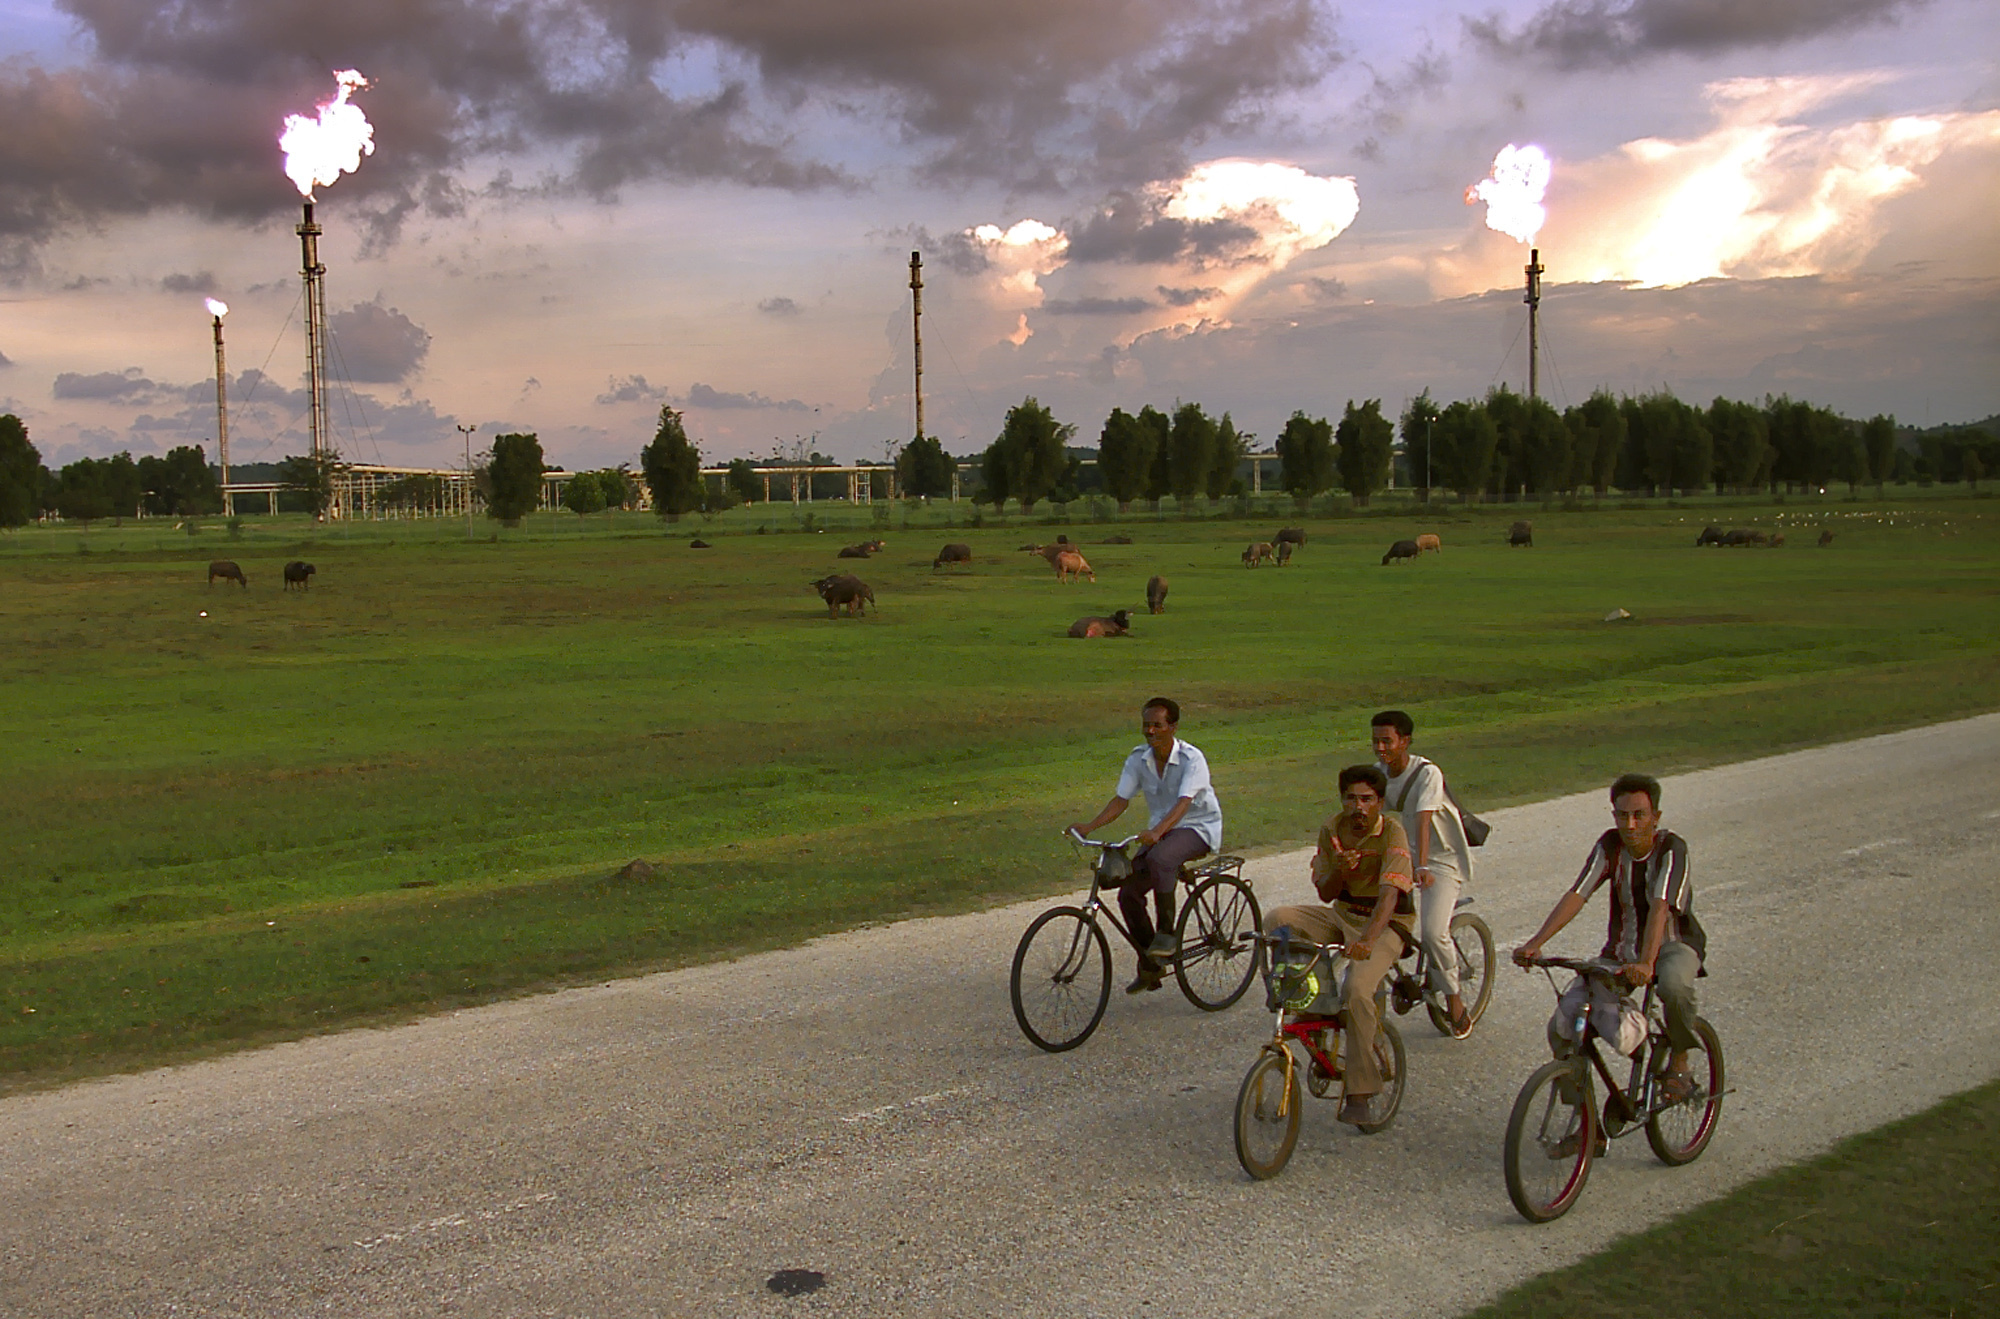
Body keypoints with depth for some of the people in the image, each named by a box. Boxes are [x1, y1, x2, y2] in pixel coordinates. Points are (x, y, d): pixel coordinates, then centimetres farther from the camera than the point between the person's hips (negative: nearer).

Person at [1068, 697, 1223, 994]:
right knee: (1128, 893, -9)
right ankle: (1149, 966, 7)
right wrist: (1089, 827, -19)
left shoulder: (1191, 758, -20)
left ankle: (1167, 933, -23)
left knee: (1160, 858, -38)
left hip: (1198, 828, -6)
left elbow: (1183, 803, -32)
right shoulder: (1139, 758, -3)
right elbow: (1121, 799, -4)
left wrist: (1157, 832, -49)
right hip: (1158, 831, 6)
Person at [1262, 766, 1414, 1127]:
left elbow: (1390, 892, -29)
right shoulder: (1333, 830, 0)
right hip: (1342, 915, 5)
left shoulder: (1392, 832, -17)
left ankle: (1358, 1093, -16)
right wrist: (1340, 871, -21)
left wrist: (1367, 939, -45)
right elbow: (1325, 894, 3)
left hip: (1385, 923, -5)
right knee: (1277, 920, -19)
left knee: (1357, 991, -29)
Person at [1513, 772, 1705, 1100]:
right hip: (1621, 949, 3)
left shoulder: (1671, 848, -20)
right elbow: (1576, 895, -16)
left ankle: (1678, 1062, -11)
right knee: (1562, 1027, -16)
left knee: (1674, 986, -41)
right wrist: (1534, 944, -29)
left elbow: (1660, 907, -34)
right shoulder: (1610, 845, -9)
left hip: (1673, 944, -3)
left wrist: (1646, 964, -49)